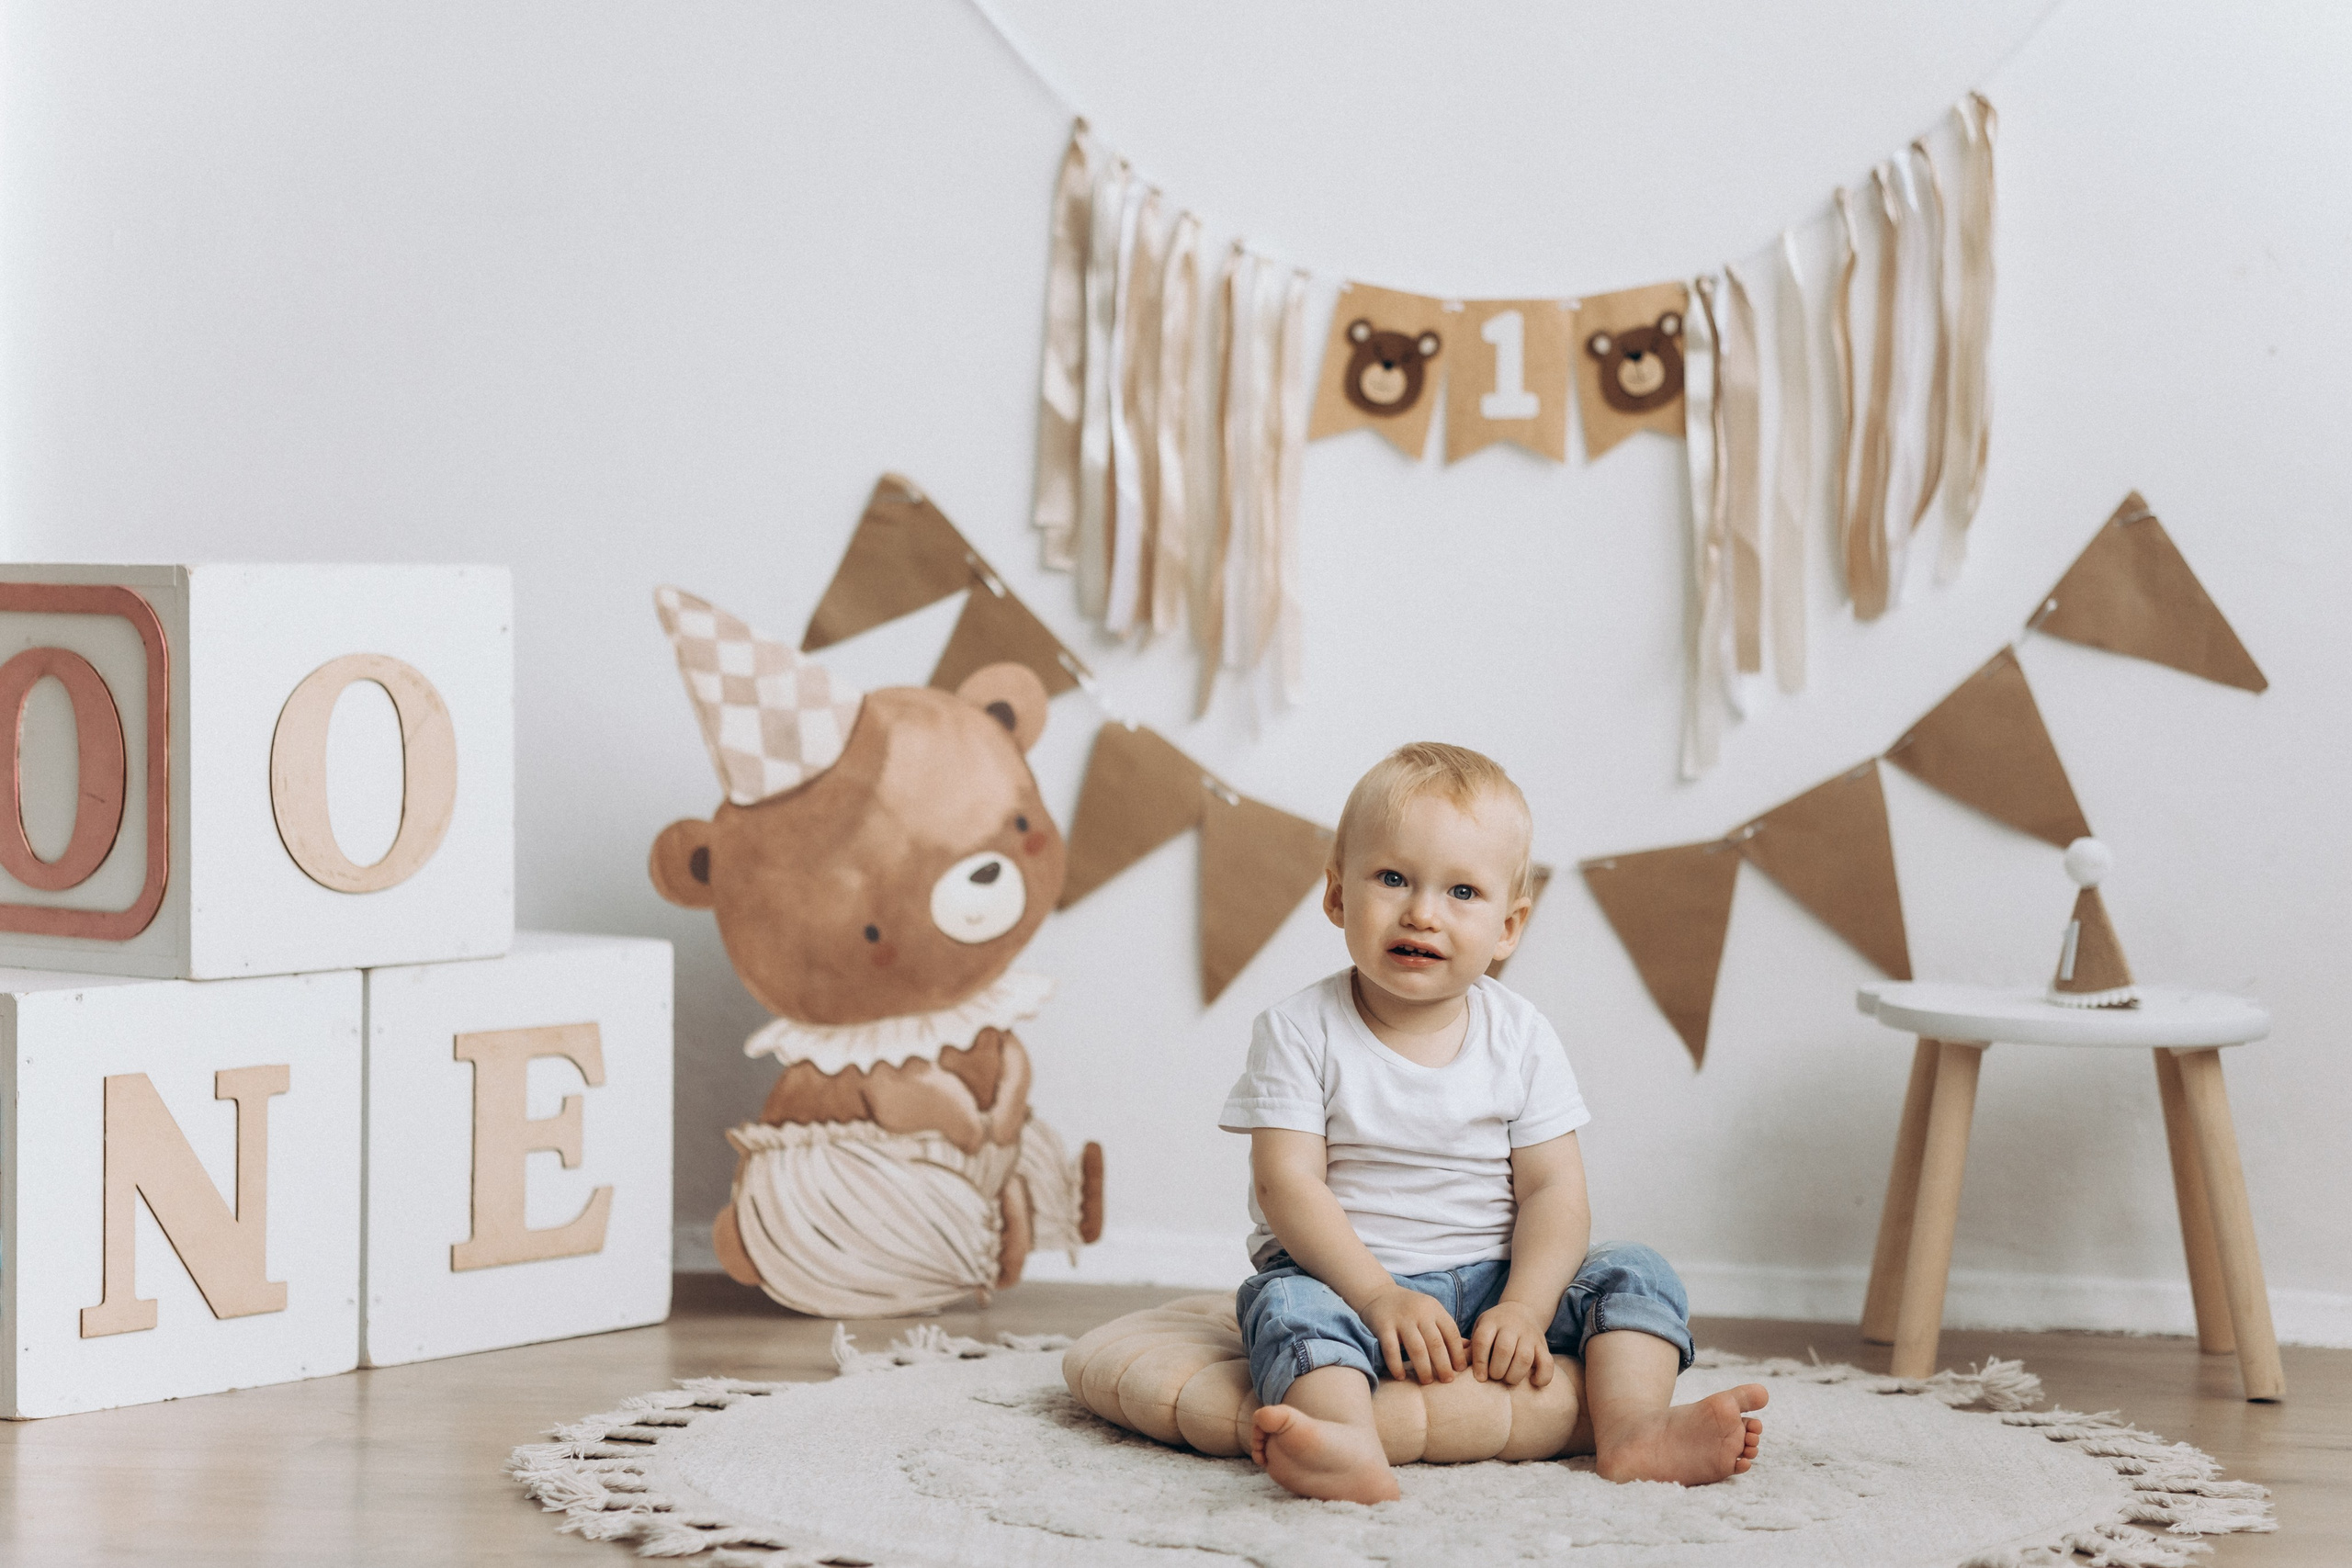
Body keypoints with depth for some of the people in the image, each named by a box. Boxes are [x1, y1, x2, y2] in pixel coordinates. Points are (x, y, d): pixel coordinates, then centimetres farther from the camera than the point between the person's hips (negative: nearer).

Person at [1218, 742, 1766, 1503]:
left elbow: (1553, 1190, -4)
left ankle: (1631, 1427, -37)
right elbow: (1288, 1184, -14)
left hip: (1491, 1280, 3)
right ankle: (1348, 1447, -60)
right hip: (1350, 1277, -3)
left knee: (1635, 1274, -13)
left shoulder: (1520, 1039, 2)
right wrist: (1377, 1295, -26)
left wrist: (1524, 1309, -21)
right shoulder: (1301, 1032, -6)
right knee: (1290, 1302, -34)